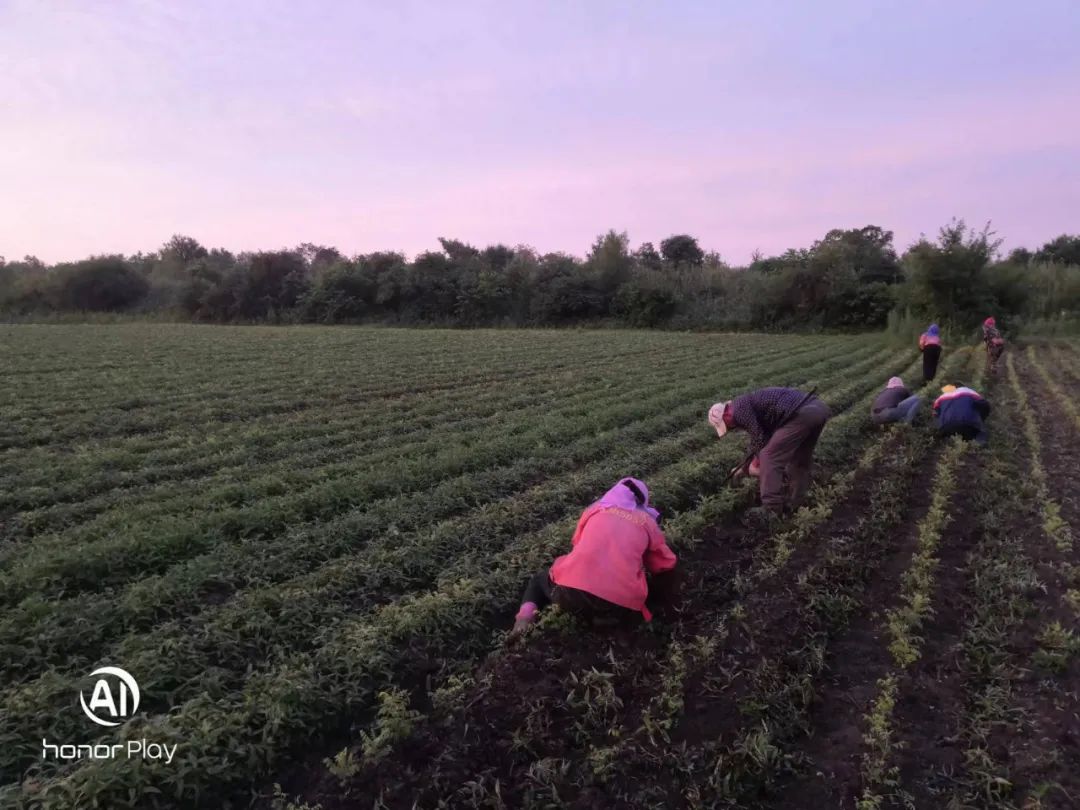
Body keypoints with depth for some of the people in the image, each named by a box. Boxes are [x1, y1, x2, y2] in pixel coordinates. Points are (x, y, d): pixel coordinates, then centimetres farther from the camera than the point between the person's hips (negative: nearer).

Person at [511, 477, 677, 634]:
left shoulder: (595, 508, 22)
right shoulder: (648, 522, 20)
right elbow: (666, 565, 31)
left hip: (571, 588, 1)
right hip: (621, 604, -1)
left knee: (539, 580, 32)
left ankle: (527, 612, 0)